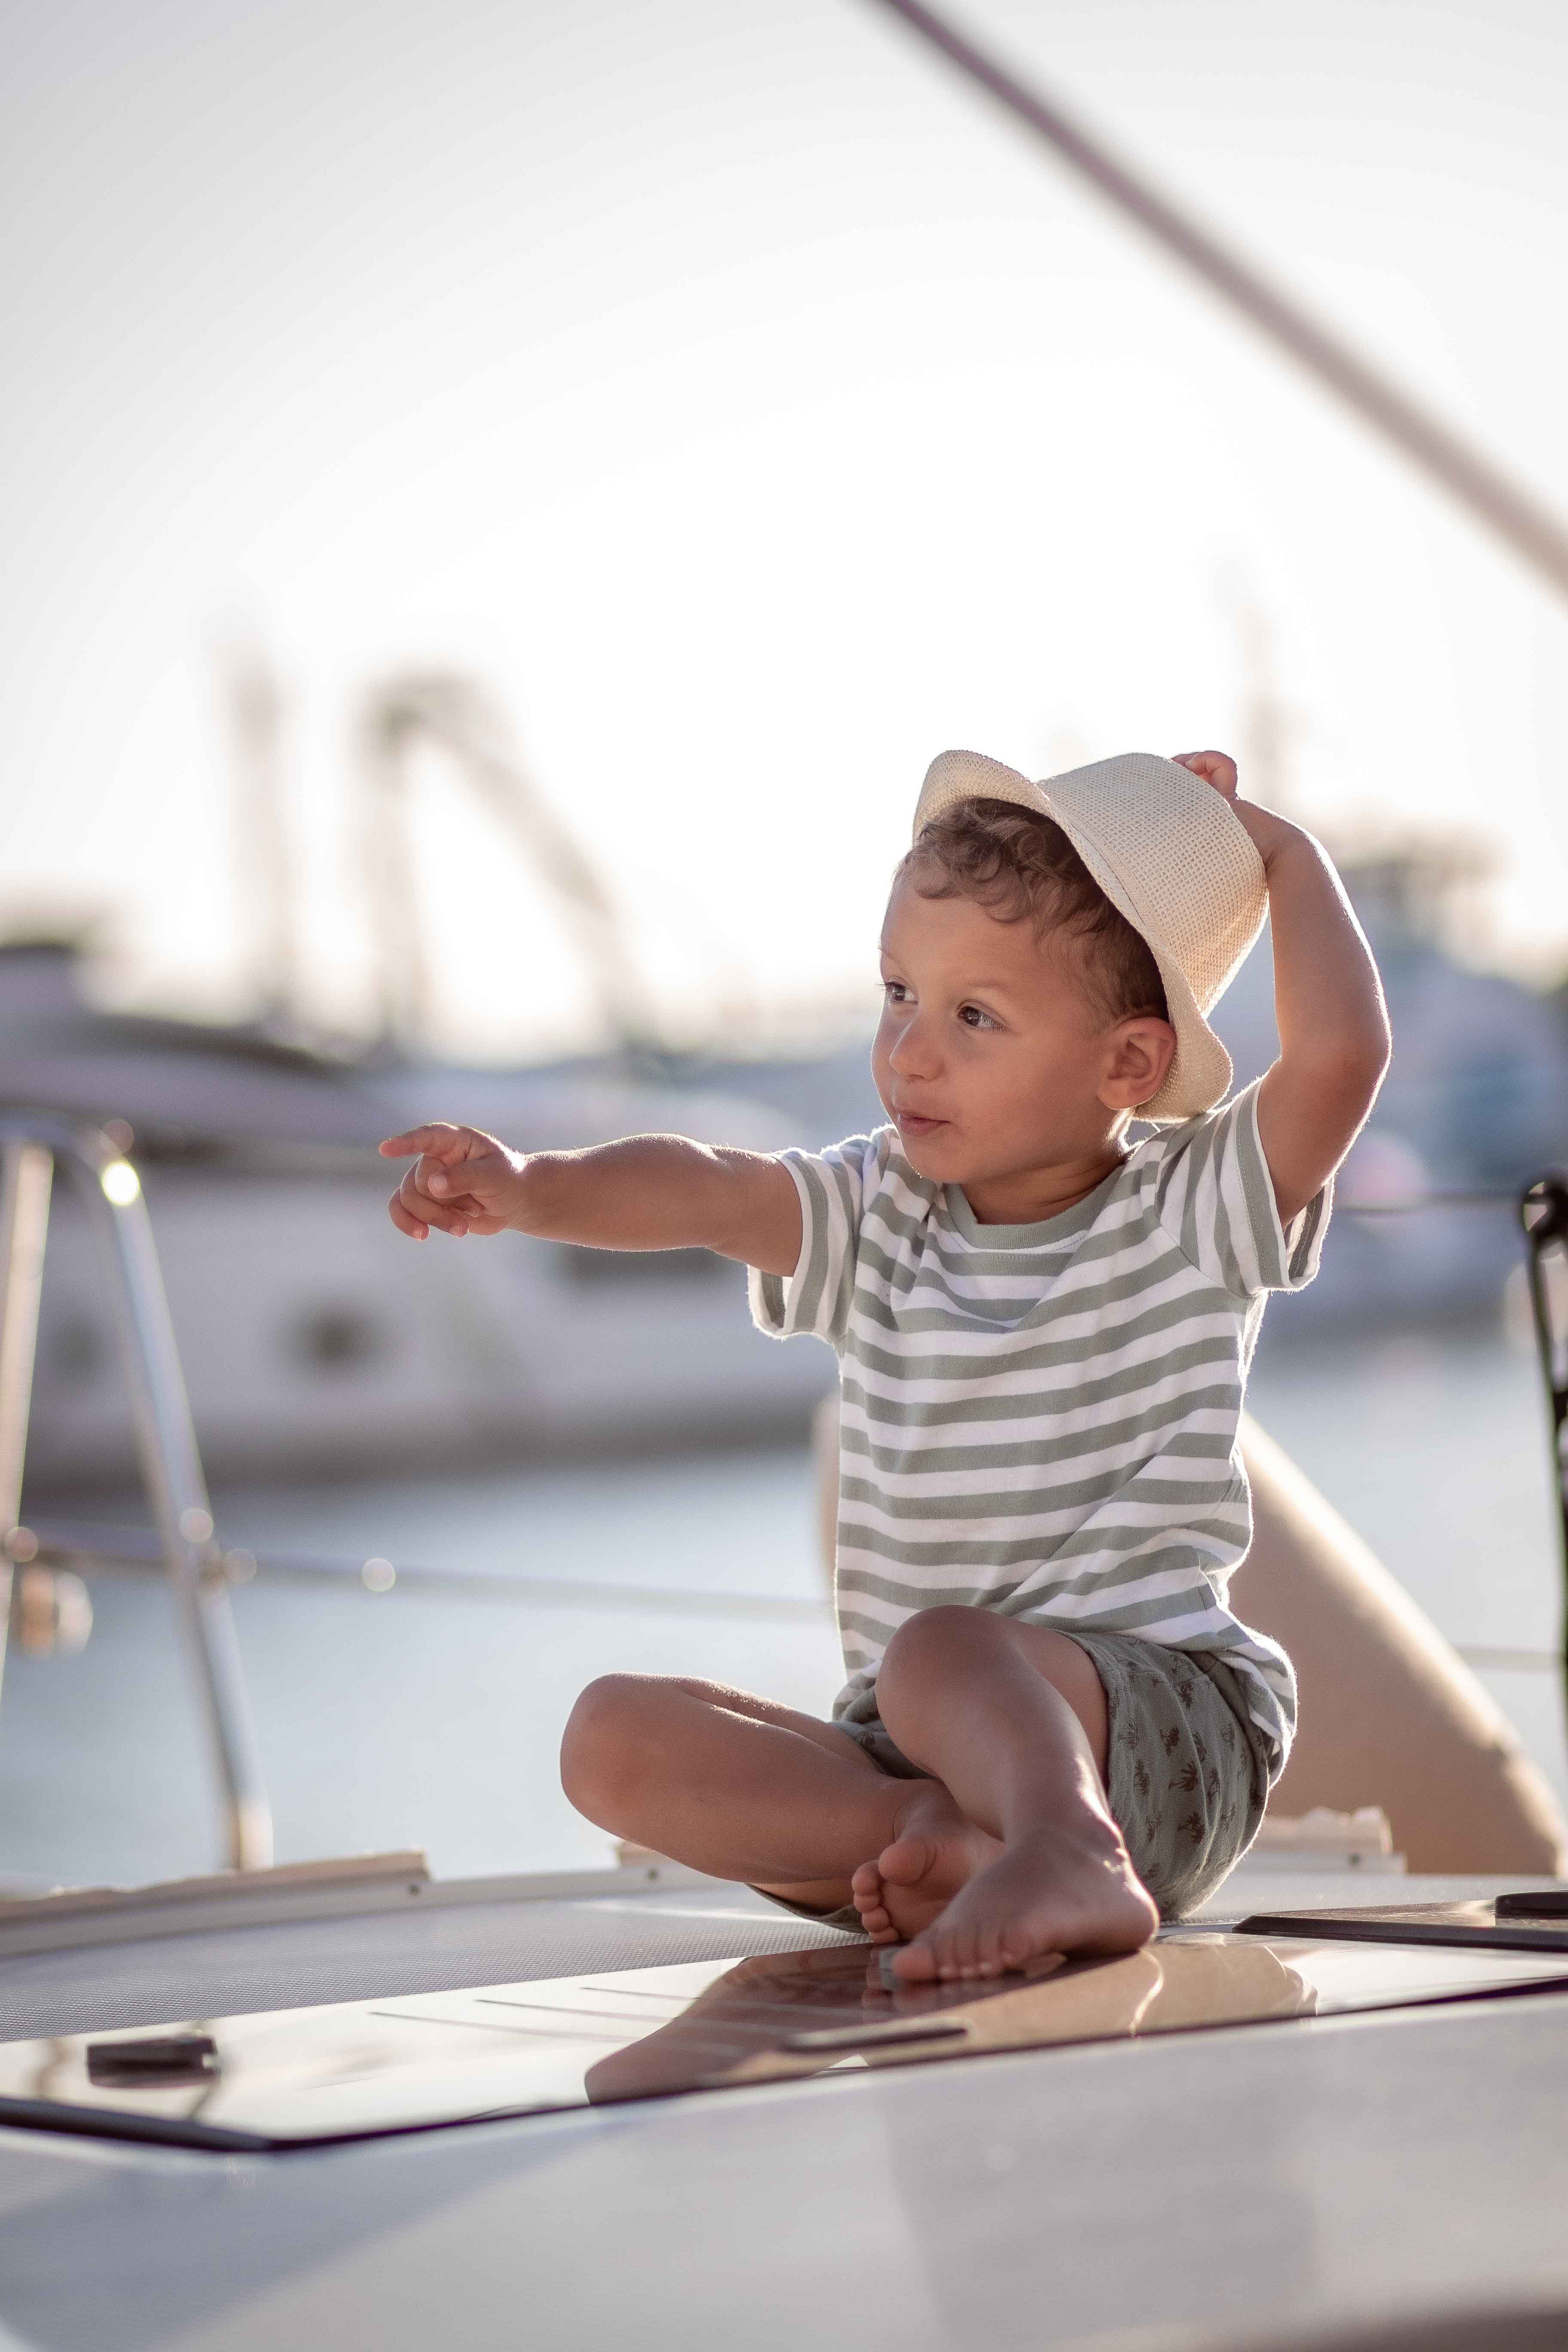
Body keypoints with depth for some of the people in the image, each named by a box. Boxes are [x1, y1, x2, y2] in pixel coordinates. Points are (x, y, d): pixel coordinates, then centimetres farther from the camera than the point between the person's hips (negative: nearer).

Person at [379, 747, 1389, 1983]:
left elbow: (1342, 1052, -19)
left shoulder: (1189, 1218, -1)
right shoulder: (878, 1216, 12)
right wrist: (528, 1187, -26)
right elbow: (703, 1190, -7)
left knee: (935, 1651, -35)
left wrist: (1281, 852, -3)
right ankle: (952, 1839, -29)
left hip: (1161, 1726, -6)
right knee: (616, 1735, -15)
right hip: (922, 1741, 6)